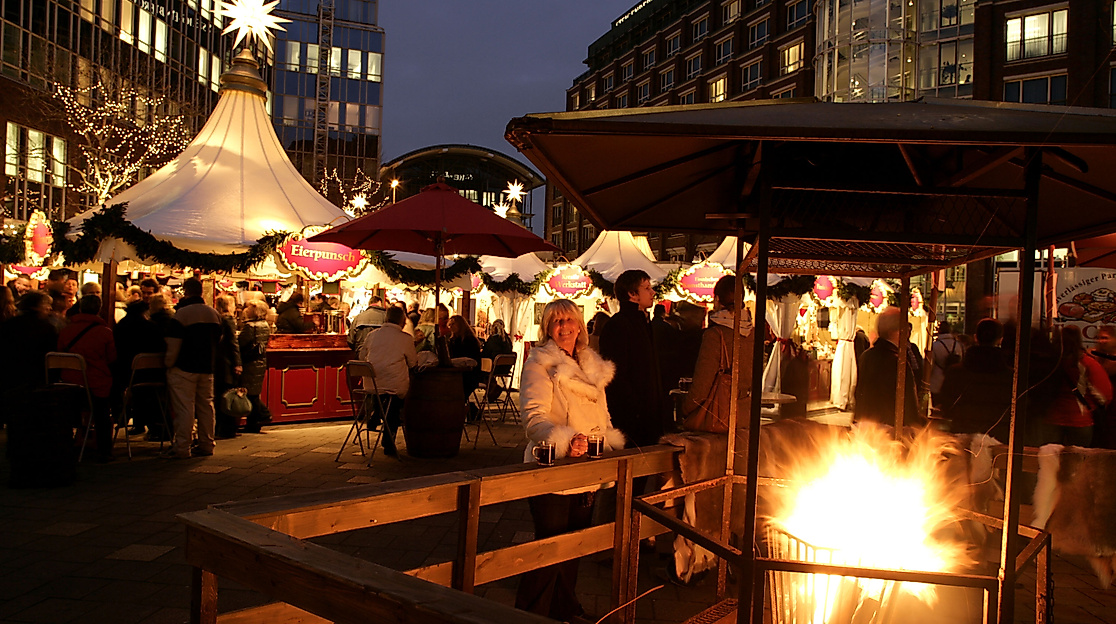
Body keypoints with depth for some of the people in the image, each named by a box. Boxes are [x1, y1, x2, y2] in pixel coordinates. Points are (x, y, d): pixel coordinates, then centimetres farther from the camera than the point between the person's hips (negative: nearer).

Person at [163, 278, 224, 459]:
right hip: (207, 369, 6)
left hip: (184, 369, -6)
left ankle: (182, 448, -2)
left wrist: (168, 364, -5)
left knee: (184, 408, -4)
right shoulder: (214, 314, 9)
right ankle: (206, 444, 16)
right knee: (206, 406, 11)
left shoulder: (182, 313, -12)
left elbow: (173, 345, -15)